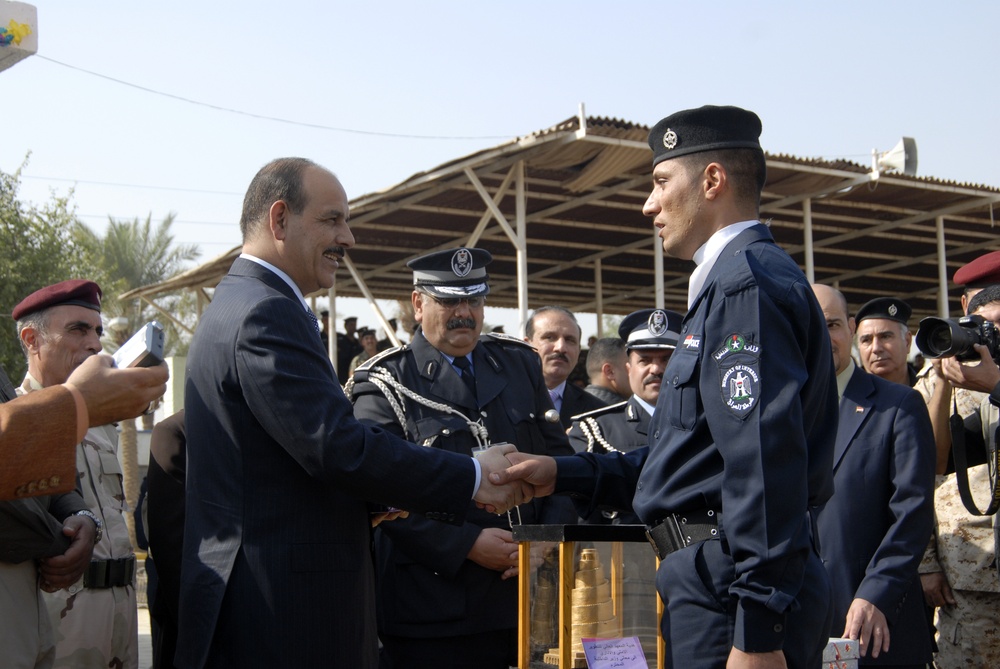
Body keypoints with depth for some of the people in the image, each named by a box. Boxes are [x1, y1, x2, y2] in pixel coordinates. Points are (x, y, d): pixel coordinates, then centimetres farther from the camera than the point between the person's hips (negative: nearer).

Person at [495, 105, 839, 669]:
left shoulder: (746, 280, -15)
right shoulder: (733, 278, 19)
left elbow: (764, 462, -24)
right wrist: (564, 474, 15)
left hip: (736, 585, -10)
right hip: (718, 576, 10)